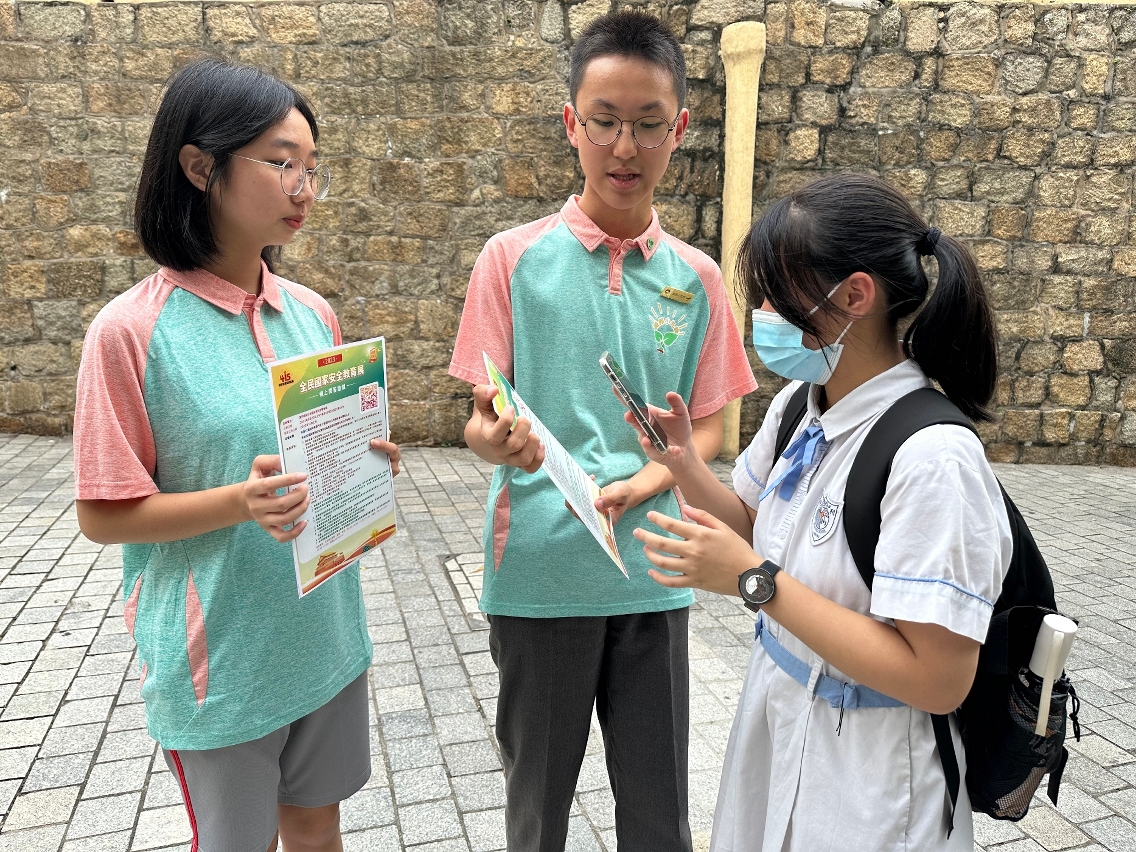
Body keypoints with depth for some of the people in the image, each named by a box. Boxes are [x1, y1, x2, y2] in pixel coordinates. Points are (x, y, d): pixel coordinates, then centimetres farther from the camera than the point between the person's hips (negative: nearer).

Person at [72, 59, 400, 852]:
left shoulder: (314, 314, 1)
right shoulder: (132, 330, -16)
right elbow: (104, 515, -11)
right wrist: (240, 501, -25)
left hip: (327, 635, 5)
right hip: (219, 658, -4)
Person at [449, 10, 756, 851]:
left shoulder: (697, 278, 2)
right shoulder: (514, 258, -5)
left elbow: (708, 426, 5)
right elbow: (482, 423, -3)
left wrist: (637, 487, -13)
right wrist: (498, 441, -27)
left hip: (652, 569, 2)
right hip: (539, 568, -1)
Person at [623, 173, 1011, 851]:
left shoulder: (931, 456, -28)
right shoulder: (798, 407, -4)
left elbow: (938, 680, -28)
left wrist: (756, 581, -29)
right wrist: (685, 465, -9)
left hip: (864, 781, -7)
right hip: (773, 726, 8)